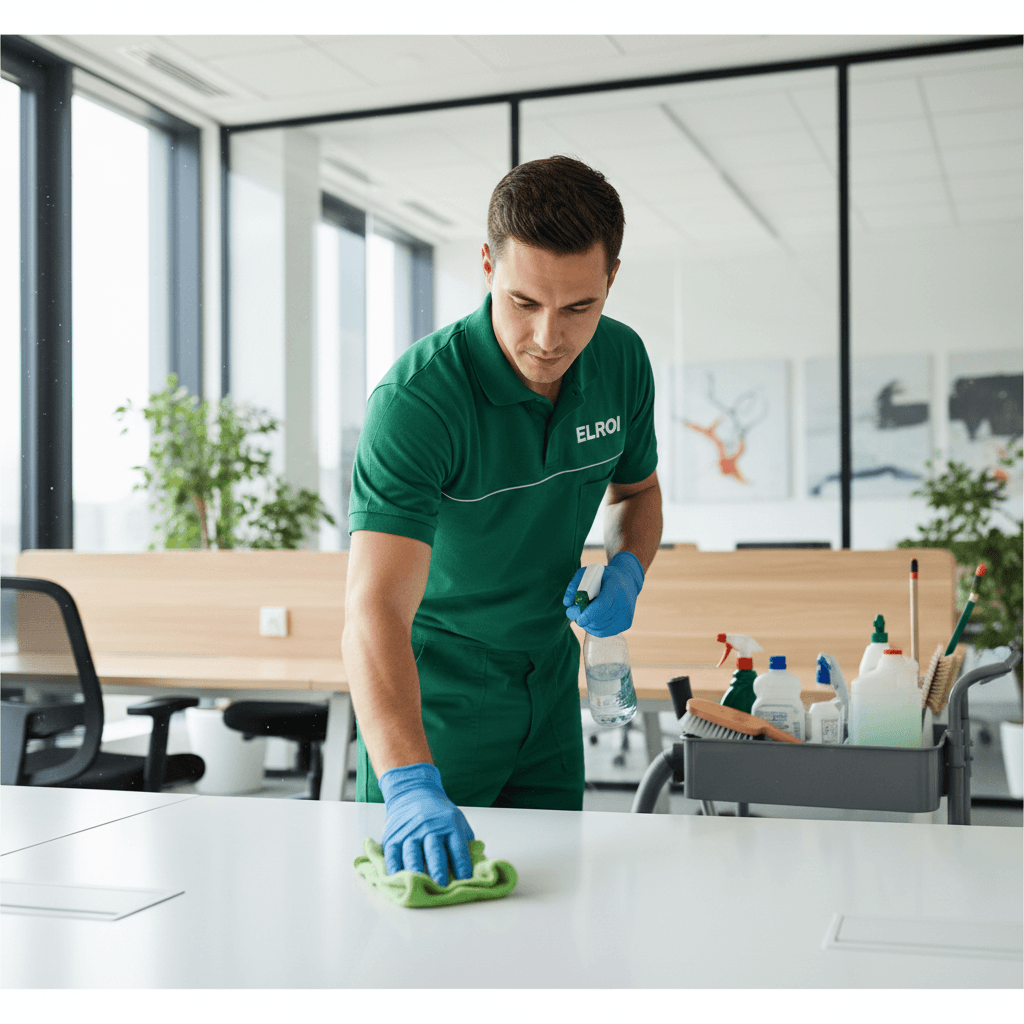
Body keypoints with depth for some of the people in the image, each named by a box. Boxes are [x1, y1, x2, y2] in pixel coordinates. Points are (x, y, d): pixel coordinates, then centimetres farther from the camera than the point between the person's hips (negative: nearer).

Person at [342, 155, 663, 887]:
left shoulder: (622, 361, -11)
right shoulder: (416, 399, -30)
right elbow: (376, 608, -40)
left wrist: (627, 571, -12)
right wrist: (411, 787, -53)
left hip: (550, 677, 5)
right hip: (433, 682, -5)